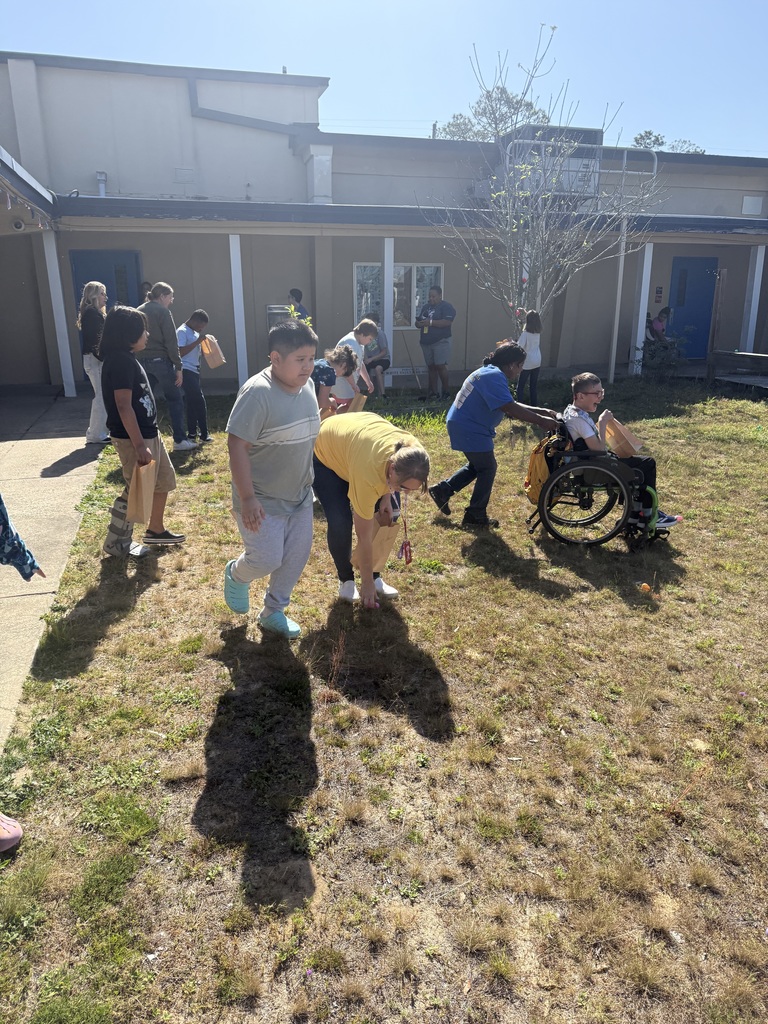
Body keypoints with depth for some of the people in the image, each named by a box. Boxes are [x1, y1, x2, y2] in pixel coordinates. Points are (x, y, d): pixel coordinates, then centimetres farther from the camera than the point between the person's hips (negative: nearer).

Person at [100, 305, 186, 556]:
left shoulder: (127, 358, 11)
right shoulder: (121, 361, -20)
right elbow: (124, 406, -25)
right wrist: (139, 446, -26)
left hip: (148, 433, 10)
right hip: (133, 438, -10)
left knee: (164, 480, 19)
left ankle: (156, 530, 34)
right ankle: (116, 542, 19)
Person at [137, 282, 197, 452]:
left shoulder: (139, 311, 13)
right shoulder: (162, 311, -8)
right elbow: (171, 342, -13)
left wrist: (140, 358, 14)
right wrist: (178, 367, -11)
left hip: (143, 361, 7)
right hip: (161, 360, -6)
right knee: (175, 401, 2)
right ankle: (180, 440, 2)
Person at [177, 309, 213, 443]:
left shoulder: (194, 332, 15)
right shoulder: (182, 331, -11)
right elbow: (181, 352, -21)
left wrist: (202, 339, 8)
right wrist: (198, 340, -21)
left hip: (194, 371, 9)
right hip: (187, 371, -9)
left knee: (193, 403, 10)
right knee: (199, 401, -10)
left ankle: (192, 434, 15)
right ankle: (204, 434, -4)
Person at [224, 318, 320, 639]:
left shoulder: (307, 385, 0)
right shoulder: (257, 392, -25)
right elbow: (237, 445, -25)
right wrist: (247, 499, -25)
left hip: (300, 495, 8)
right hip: (263, 500, -7)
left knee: (296, 557, 12)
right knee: (267, 560, -3)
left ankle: (273, 612, 33)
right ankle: (236, 575, 33)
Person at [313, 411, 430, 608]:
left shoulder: (413, 452, -30)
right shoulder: (368, 473, -44)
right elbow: (364, 536, -32)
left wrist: (386, 496, -15)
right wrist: (366, 583, -22)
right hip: (324, 452, -6)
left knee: (390, 516, -5)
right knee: (340, 523, -19)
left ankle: (376, 576, 12)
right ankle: (346, 579, 7)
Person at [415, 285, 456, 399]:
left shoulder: (446, 306, -5)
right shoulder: (425, 306, 17)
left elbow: (447, 322, -19)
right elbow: (418, 321, 22)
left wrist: (430, 322, -21)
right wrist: (418, 323, -4)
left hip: (440, 341, -7)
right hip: (426, 342, 7)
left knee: (440, 366, -12)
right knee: (431, 367, 7)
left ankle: (445, 391, -1)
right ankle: (433, 393, 11)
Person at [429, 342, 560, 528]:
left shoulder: (492, 374, 14)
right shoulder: (494, 377, -20)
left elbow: (512, 405, 14)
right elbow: (510, 409, -29)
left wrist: (543, 411, 7)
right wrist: (540, 421, -24)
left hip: (464, 426, 11)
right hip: (469, 430, -11)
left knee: (477, 466, 21)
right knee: (487, 469, 0)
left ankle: (443, 489, 24)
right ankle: (475, 515, 9)